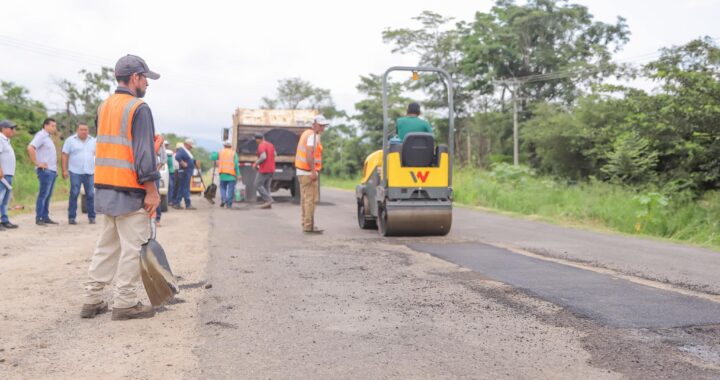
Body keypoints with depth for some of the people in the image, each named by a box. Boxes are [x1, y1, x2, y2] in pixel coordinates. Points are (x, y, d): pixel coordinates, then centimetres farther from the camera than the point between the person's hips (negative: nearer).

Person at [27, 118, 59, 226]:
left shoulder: (48, 137, 20)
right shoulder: (41, 136, -9)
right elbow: (30, 148, -23)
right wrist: (37, 163, -19)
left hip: (52, 170, 9)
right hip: (45, 170, -9)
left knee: (48, 195, 10)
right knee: (43, 195, -8)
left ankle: (45, 217, 15)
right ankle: (39, 218, -6)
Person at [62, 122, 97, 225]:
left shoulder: (93, 141, 12)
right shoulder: (70, 140, 3)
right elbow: (64, 156, 0)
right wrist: (64, 170, -7)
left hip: (90, 172, 3)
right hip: (75, 172, -3)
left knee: (90, 195, 3)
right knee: (74, 194, -3)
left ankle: (91, 217, 9)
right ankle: (71, 217, 2)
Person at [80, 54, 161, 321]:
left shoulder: (104, 107, 14)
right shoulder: (139, 108, -12)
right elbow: (143, 153, -18)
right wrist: (151, 191, -16)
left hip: (105, 188, 9)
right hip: (130, 191, -8)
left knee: (106, 245, 16)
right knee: (133, 248, 0)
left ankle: (92, 300, 20)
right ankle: (125, 304, 5)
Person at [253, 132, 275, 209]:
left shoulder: (261, 146, -15)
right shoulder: (270, 145, 11)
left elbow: (263, 157, -26)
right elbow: (274, 155, 20)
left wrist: (256, 164, -13)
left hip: (264, 170, -8)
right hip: (271, 169, 8)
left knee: (258, 185, 1)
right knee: (266, 186, 11)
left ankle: (268, 200, -8)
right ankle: (268, 204, 5)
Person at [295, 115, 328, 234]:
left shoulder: (306, 133, 18)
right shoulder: (313, 135, -12)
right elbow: (309, 154, -23)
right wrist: (313, 171, -27)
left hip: (301, 171, 10)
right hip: (308, 172, -10)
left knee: (305, 199, 13)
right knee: (311, 199, -10)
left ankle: (306, 225, 18)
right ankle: (309, 226, -11)